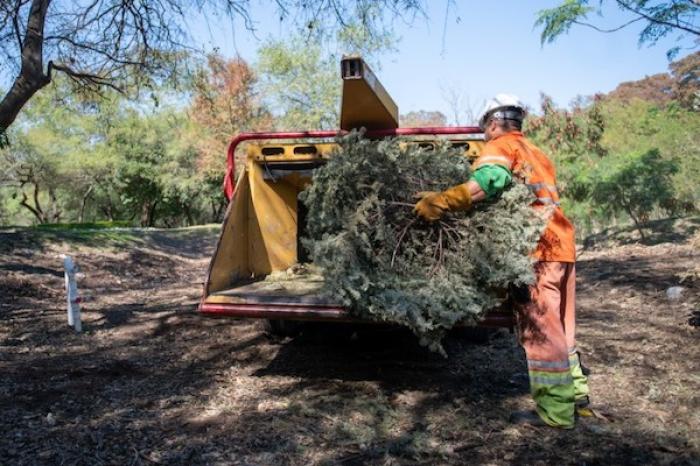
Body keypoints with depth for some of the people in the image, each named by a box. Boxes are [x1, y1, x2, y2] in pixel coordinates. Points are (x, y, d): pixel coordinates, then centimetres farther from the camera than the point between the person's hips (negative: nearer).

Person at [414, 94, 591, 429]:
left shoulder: (501, 145, -2)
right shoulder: (535, 153, 26)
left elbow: (488, 180, -23)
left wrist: (441, 201, -28)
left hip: (538, 249, -9)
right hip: (562, 244, 9)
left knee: (540, 331, -3)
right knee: (561, 330, 17)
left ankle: (554, 412, 3)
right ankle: (576, 398, 27)